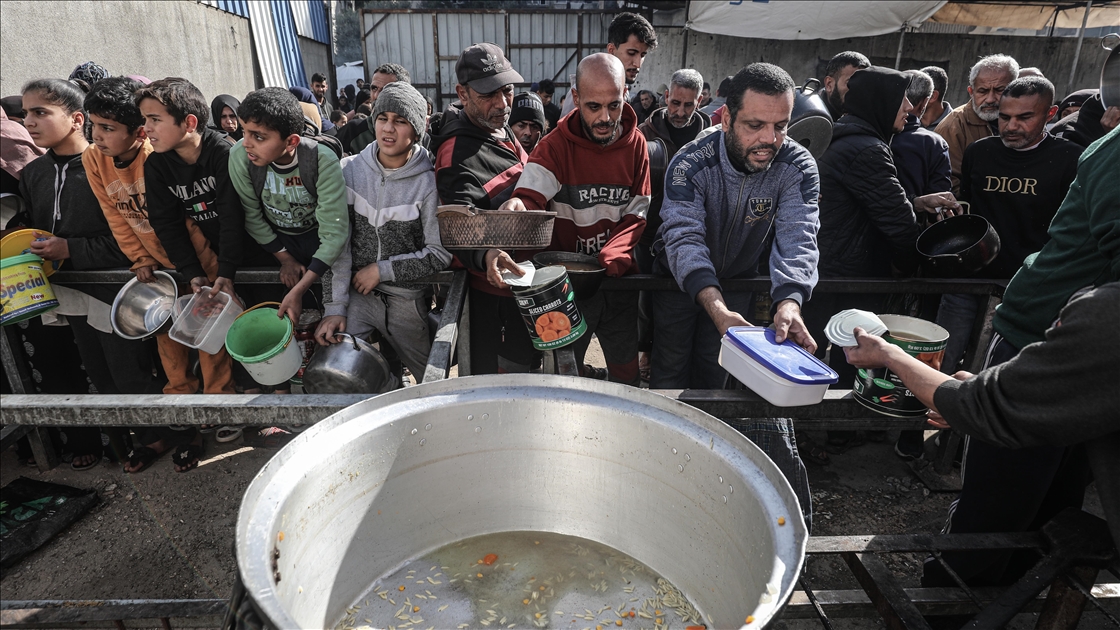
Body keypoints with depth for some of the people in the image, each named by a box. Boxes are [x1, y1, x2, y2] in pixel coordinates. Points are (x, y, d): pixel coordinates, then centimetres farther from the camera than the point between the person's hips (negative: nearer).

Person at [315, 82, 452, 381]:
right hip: (356, 292, 2)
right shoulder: (349, 170, 0)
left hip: (408, 299, -1)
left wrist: (382, 270, -11)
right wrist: (334, 308, -9)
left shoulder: (429, 183, -9)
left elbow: (441, 255, -10)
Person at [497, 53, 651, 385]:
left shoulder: (636, 144, -2)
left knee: (627, 369, 18)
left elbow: (638, 212, -3)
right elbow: (524, 202, -25)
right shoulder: (555, 147, -12)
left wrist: (611, 255, -22)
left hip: (619, 280, 3)